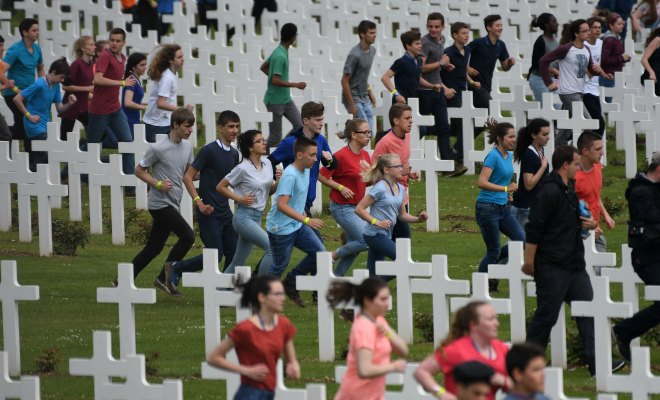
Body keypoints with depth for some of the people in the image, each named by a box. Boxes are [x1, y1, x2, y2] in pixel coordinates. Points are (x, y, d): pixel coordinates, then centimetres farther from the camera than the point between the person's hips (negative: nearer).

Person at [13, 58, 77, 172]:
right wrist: (29, 116, -15)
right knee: (46, 157, -14)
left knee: (34, 160, 11)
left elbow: (60, 108, 9)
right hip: (35, 126, -8)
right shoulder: (39, 85, -18)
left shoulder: (55, 86, 7)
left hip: (44, 127, 8)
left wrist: (70, 104, -11)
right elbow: (17, 99, -18)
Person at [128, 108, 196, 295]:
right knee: (187, 236, -16)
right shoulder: (158, 149, -13)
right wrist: (158, 184, -17)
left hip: (172, 204, 8)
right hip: (160, 202, -8)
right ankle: (164, 278, -7)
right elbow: (139, 170, -5)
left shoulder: (187, 147, 9)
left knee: (154, 248, 9)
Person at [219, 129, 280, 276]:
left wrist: (278, 181, -3)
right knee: (272, 247, -19)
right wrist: (240, 199, -13)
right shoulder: (243, 169, -12)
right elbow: (220, 187, -5)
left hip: (257, 217, 7)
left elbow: (269, 191, 17)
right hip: (244, 216, -7)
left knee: (238, 263, 12)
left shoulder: (267, 163, 7)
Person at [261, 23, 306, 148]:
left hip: (286, 99, 9)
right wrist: (296, 85, -18)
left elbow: (263, 67, 20)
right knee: (275, 137, -3)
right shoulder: (280, 56, -23)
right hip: (275, 101, -9)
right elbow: (275, 81, -26)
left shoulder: (281, 52, 7)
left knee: (299, 126, 3)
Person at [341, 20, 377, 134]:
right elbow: (344, 81, -18)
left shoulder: (372, 50, 7)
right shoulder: (355, 55, -20)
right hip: (354, 98, -8)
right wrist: (352, 105, -18)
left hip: (364, 99, 8)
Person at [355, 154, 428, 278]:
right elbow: (359, 209, -14)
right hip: (375, 234, -8)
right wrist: (376, 222, -20)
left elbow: (402, 215, 18)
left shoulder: (400, 189, 10)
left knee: (373, 276, 7)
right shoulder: (380, 188, -14)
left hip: (385, 235, 8)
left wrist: (418, 219, 1)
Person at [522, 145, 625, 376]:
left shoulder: (569, 190, 15)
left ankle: (597, 364, 3)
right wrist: (529, 261, -19)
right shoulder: (549, 192, -16)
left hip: (574, 265, 9)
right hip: (552, 267, -9)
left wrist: (588, 224, 9)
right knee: (546, 316, -2)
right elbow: (533, 229, -19)